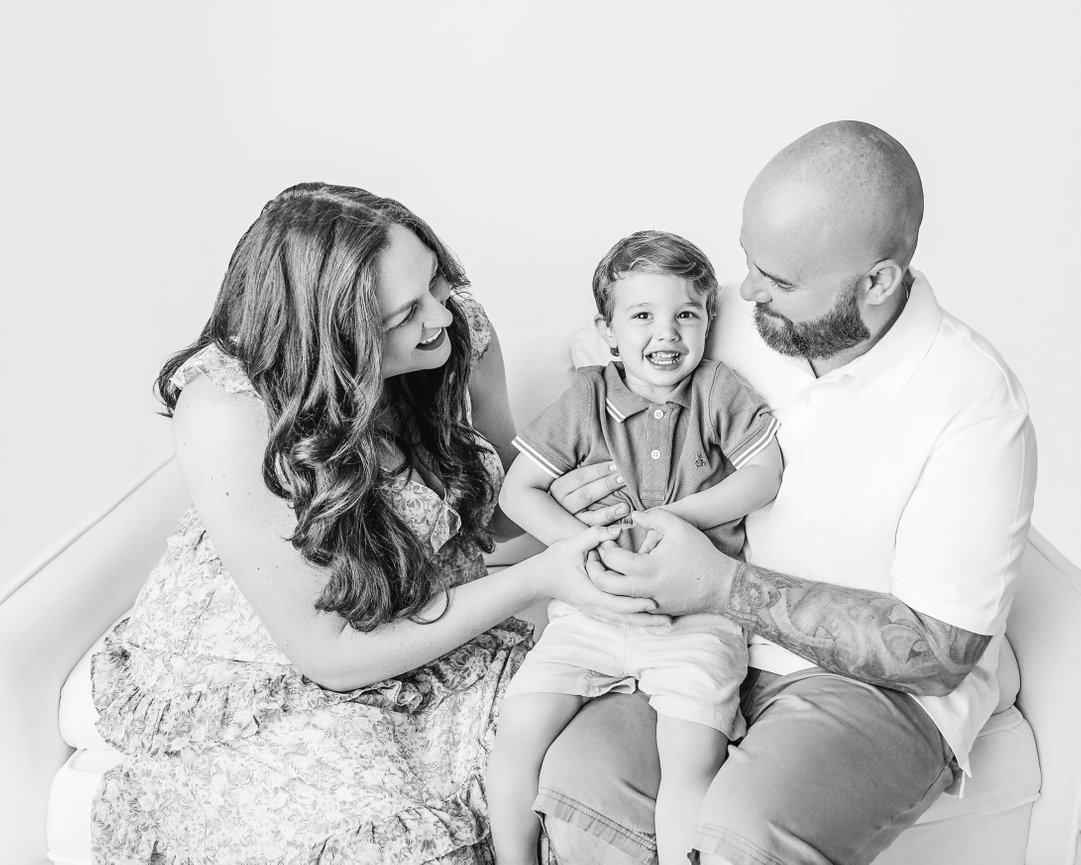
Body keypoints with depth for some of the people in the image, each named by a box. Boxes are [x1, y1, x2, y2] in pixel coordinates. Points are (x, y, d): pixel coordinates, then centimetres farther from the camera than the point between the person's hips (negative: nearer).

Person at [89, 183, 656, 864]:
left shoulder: (461, 331, -13)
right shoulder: (228, 411, -29)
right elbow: (330, 655, -23)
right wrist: (538, 580, -27)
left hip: (438, 632, 5)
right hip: (259, 684, -4)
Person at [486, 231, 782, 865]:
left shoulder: (719, 390, 3)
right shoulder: (588, 398, 3)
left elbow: (767, 476, -2)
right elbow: (518, 491, 2)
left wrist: (676, 516, -12)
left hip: (698, 609, -1)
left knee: (692, 765, -18)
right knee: (516, 734, -9)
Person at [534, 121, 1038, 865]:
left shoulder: (974, 405, -19)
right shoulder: (741, 325, -4)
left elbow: (941, 649, -18)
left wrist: (722, 586, -24)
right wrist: (618, 490, -11)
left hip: (882, 684, -4)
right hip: (719, 640, 4)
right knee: (579, 776, -20)